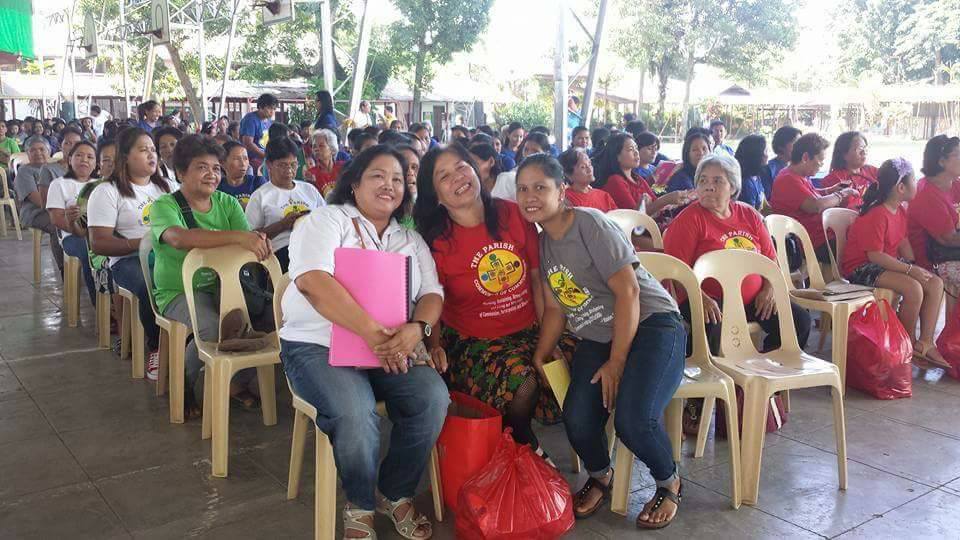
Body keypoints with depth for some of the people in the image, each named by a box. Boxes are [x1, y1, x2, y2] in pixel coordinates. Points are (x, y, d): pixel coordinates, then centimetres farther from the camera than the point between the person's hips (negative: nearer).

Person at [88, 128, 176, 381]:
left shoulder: (167, 186, 22)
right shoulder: (107, 191, 6)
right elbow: (99, 244, -2)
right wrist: (142, 243, -14)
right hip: (129, 260, -3)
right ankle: (156, 349, -13)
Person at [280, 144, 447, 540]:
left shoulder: (412, 241, 18)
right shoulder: (327, 221, 0)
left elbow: (432, 294, 7)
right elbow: (312, 281, -18)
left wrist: (417, 329, -19)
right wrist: (373, 332, -26)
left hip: (392, 348, 5)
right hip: (317, 346, -4)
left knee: (433, 397, -22)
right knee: (356, 412, -32)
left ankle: (396, 493, 2)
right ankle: (360, 504, -1)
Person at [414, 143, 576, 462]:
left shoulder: (513, 215, -3)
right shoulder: (436, 242, -9)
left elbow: (537, 279, 1)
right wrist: (434, 345, -23)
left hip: (529, 329, 4)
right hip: (474, 341, -4)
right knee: (523, 384, -30)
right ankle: (522, 445, 5)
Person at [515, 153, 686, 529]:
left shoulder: (589, 223, -13)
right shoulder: (542, 243, 8)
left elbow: (628, 290, -17)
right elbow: (555, 308, 12)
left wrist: (616, 362, -16)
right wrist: (539, 358, -1)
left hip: (651, 325, -5)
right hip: (596, 338, 6)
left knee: (633, 418, -26)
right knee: (577, 417, -19)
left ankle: (669, 482, 7)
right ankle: (599, 475, 16)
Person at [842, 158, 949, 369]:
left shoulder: (901, 210, 9)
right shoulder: (876, 215, -22)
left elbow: (904, 242, 11)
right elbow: (875, 256, -24)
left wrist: (914, 266, -4)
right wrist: (910, 270, -23)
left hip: (888, 263, 10)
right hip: (863, 268, -10)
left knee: (936, 283, -6)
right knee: (913, 288, -29)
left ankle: (925, 343, -4)